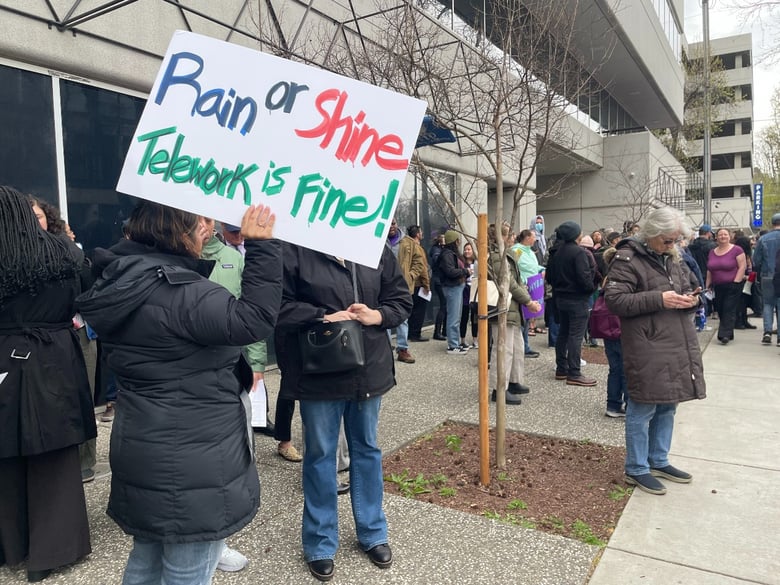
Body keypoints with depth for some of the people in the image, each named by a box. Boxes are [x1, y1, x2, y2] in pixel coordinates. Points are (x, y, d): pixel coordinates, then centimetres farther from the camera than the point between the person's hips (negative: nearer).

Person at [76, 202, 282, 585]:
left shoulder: (124, 281, 5)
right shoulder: (176, 292, -24)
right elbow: (253, 319, -29)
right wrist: (260, 246, -26)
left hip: (147, 453, 10)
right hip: (190, 463, -10)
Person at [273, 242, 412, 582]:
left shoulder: (377, 249, 4)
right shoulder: (295, 250, -9)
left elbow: (401, 299, 8)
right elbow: (279, 305, -12)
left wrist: (376, 315, -11)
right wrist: (325, 318, -20)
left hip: (368, 370, 4)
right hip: (318, 375, -4)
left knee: (367, 450, 18)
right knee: (320, 455, 10)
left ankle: (373, 534, 37)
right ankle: (320, 544, 29)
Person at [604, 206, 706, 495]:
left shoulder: (672, 258, 15)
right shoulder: (627, 258, -10)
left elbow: (692, 287, 25)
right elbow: (614, 299, -18)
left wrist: (692, 299, 1)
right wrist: (659, 299, -22)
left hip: (678, 346, 8)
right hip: (647, 349, -8)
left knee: (667, 406, 17)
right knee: (642, 410, 0)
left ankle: (658, 461, 33)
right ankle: (636, 469, 15)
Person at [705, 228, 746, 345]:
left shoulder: (736, 250, -4)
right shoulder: (712, 252, 12)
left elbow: (742, 267, -8)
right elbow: (709, 270, 14)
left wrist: (736, 282, -15)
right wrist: (707, 285, 7)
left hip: (733, 286, -5)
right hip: (718, 287, 6)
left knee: (729, 310, -9)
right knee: (720, 311, 8)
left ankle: (725, 334, -12)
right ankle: (728, 333, 20)